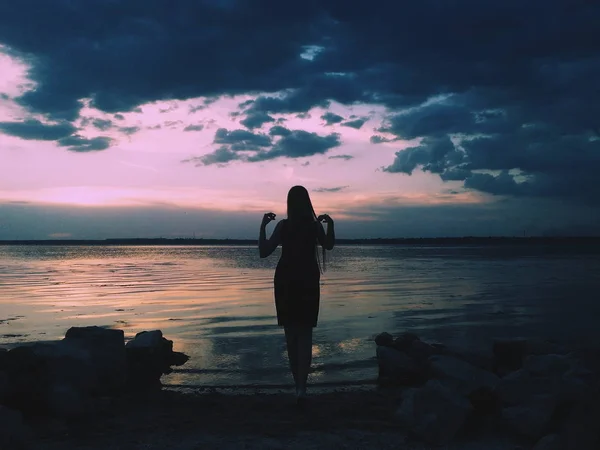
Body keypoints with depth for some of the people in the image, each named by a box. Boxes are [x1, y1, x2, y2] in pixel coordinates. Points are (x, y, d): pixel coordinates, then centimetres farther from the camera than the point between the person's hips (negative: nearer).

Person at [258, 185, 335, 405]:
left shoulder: (283, 225, -9)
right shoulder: (315, 225, -3)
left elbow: (263, 252, -6)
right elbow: (329, 245, 16)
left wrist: (263, 225, -1)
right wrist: (330, 224, 19)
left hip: (286, 281, 0)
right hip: (308, 282, 1)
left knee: (291, 334, 10)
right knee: (305, 334, 2)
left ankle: (299, 384, 13)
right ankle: (301, 386, -12)